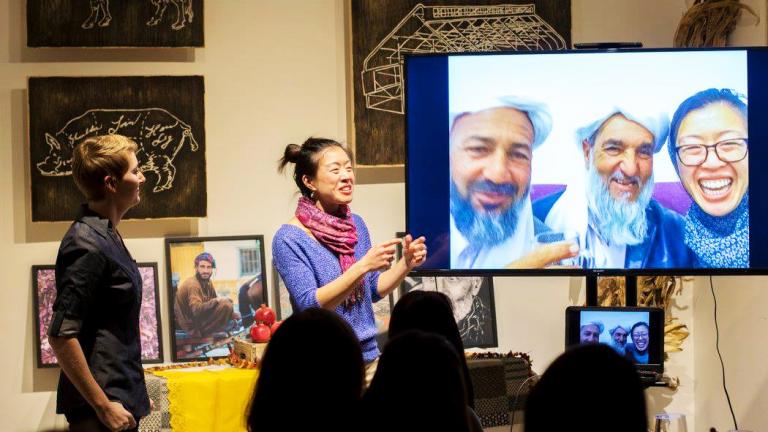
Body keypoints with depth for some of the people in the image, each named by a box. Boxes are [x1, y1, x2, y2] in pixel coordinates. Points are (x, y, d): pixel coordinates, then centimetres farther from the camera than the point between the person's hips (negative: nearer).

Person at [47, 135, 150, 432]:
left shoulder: (106, 235, 12)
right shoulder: (88, 245, -18)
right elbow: (61, 336, -23)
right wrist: (103, 406, -21)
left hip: (121, 394, 9)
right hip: (101, 405, -9)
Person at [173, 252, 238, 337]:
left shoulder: (208, 282, 7)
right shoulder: (193, 285, -20)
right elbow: (196, 310, -32)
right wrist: (216, 300, -31)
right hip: (193, 327, -9)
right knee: (226, 305, -21)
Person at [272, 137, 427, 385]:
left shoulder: (356, 225, 6)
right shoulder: (289, 239, -12)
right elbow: (310, 304, -20)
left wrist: (406, 263, -4)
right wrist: (363, 265, -28)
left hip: (368, 358, 5)